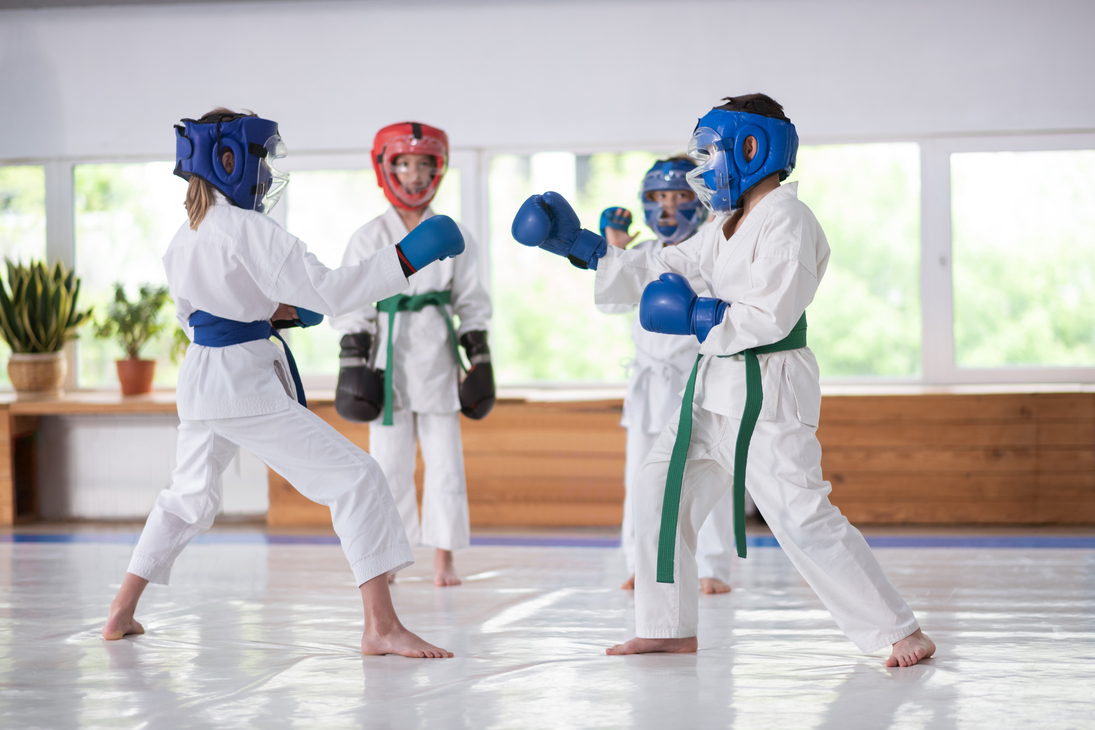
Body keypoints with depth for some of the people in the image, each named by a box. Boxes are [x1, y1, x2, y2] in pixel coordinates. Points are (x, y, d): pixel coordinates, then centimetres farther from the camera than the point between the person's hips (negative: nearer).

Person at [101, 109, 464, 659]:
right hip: (244, 382, -9)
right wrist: (405, 259, -20)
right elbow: (327, 290, -20)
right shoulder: (247, 230, -15)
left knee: (189, 496, 28)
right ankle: (380, 625, -15)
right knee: (355, 478, -9)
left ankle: (121, 614, 31)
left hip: (198, 380, 9)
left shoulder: (184, 238, 11)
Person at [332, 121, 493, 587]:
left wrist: (481, 359, 4)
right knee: (388, 460, 3)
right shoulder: (368, 239, 3)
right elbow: (353, 305, 2)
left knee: (444, 458, 1)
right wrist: (352, 360, -6)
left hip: (437, 357, 1)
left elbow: (471, 303, 9)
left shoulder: (453, 237, 6)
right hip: (388, 355, -1)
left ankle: (444, 560, 7)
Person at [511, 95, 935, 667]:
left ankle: (901, 632, -8)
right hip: (715, 385, 10)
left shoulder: (787, 221, -14)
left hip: (767, 390, -10)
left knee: (801, 519, -15)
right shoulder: (726, 225, 16)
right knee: (660, 495, 12)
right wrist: (579, 246, 13)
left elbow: (769, 316, -22)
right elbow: (662, 273, 18)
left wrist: (694, 317, -17)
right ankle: (670, 629, 23)